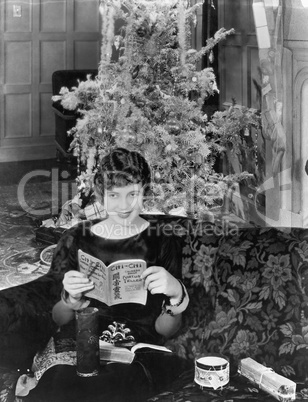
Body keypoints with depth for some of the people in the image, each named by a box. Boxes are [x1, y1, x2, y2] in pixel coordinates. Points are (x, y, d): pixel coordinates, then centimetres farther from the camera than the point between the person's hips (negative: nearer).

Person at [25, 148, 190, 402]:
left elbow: (165, 331, 3)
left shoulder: (164, 241, 4)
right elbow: (59, 321, 12)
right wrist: (70, 301, -10)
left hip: (140, 358, -1)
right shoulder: (76, 240, 8)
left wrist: (177, 296, -18)